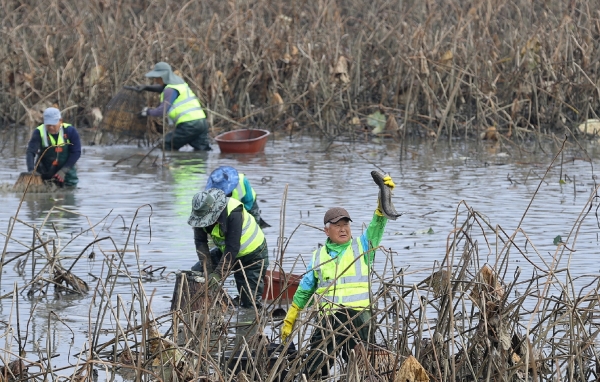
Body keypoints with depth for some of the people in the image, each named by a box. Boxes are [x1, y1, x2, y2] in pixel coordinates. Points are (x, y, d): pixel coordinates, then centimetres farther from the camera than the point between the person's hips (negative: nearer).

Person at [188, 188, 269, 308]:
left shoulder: (234, 213, -35)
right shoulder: (201, 214, -18)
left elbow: (232, 248, -35)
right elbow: (200, 243, -14)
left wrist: (218, 274, -36)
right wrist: (208, 270, -23)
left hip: (253, 254, -6)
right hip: (224, 250, 6)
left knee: (249, 303, -10)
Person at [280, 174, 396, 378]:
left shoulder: (362, 247, 9)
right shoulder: (318, 257, 14)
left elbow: (377, 224, -4)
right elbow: (303, 292, 20)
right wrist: (289, 321, 21)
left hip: (359, 318, -1)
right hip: (328, 320, 1)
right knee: (314, 369, -4)